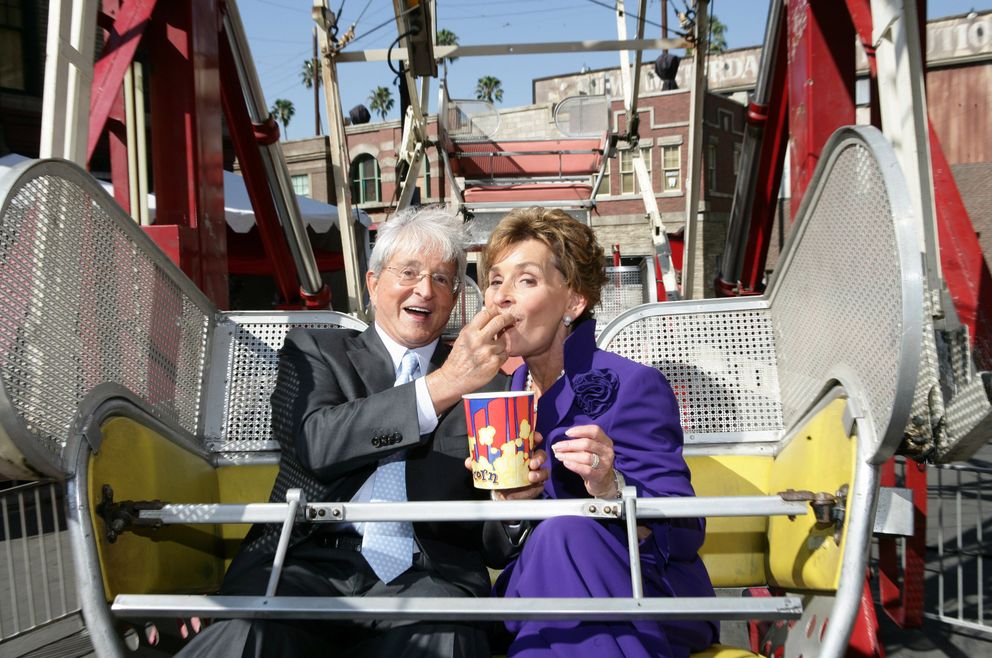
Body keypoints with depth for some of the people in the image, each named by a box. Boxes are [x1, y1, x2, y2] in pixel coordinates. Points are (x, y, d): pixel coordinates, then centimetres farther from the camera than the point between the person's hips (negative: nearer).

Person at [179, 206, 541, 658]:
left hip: (427, 572, 1)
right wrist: (444, 383, -18)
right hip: (308, 559, 0)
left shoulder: (487, 383, 15)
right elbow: (316, 442, -9)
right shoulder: (314, 351, 14)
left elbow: (496, 541, 12)